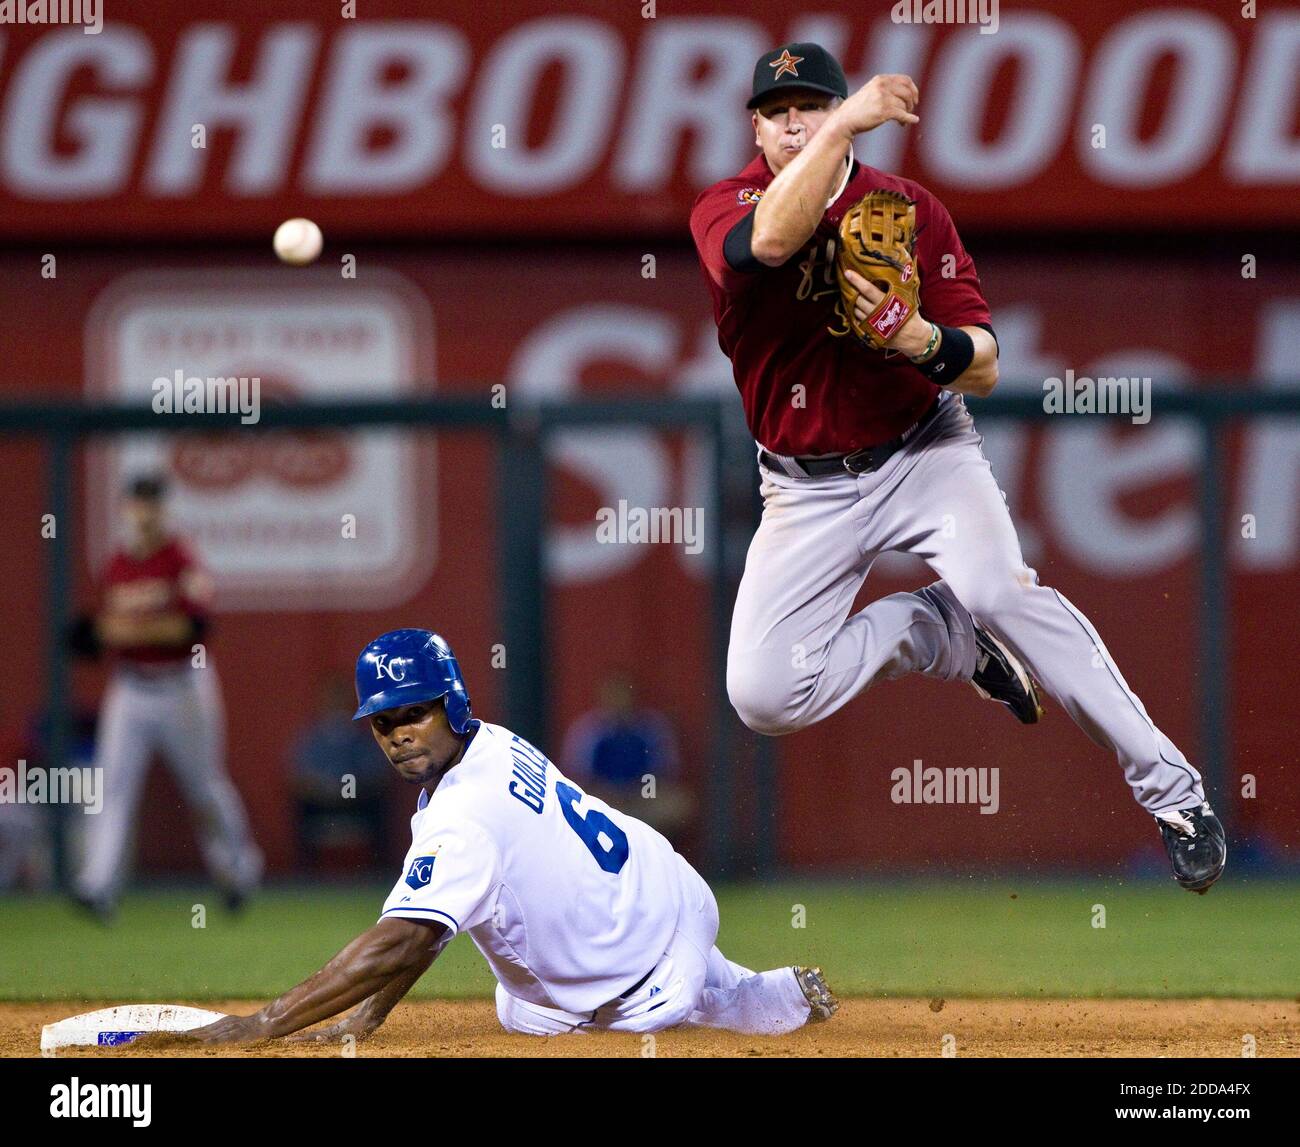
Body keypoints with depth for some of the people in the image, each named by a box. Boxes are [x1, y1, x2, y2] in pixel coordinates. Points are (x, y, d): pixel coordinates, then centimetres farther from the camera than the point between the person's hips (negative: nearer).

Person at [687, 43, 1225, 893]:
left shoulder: (912, 211, -5)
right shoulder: (723, 209, -10)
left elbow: (986, 368, -9)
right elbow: (771, 241, -37)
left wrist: (926, 342, -31)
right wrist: (846, 126, -43)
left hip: (923, 449, -1)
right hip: (808, 489, 1)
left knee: (997, 587, -31)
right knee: (763, 696, -13)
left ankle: (1173, 792, -25)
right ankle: (940, 632, 12)